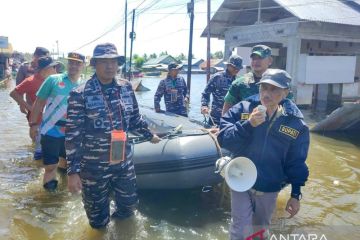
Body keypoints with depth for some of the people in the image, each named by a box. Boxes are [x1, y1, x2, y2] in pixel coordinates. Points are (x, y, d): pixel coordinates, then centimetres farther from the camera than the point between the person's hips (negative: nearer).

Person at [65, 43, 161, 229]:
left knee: (129, 203, 21)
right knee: (98, 219, 12)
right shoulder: (80, 94, -14)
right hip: (93, 166, -4)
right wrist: (73, 171, -15)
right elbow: (72, 136, -14)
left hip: (124, 161, 4)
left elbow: (135, 118, 16)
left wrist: (149, 135, 25)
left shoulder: (126, 88, 0)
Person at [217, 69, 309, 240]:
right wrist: (248, 124, -30)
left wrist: (296, 194, 0)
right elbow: (223, 139, -17)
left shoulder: (296, 123, -9)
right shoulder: (242, 109, -12)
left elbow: (296, 162, -2)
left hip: (269, 189, 2)